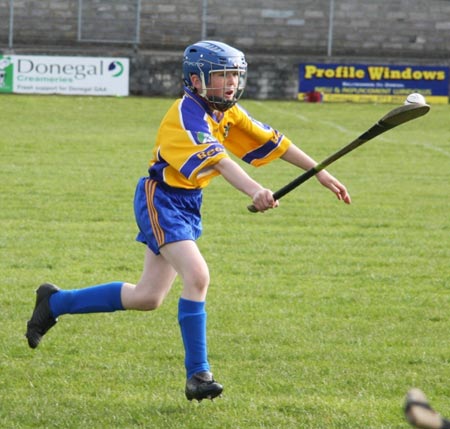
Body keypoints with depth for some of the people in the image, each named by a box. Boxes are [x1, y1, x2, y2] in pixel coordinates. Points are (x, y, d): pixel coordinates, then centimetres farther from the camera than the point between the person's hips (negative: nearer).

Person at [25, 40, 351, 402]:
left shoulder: (229, 114, 6)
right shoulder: (186, 114, -21)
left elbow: (274, 142, 8)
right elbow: (217, 159, -37)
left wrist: (322, 175, 4)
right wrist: (254, 191, -52)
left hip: (188, 205, 9)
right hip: (162, 199, -9)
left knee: (148, 297, 12)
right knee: (197, 275, -25)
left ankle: (55, 302, 29)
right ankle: (198, 373, -18)